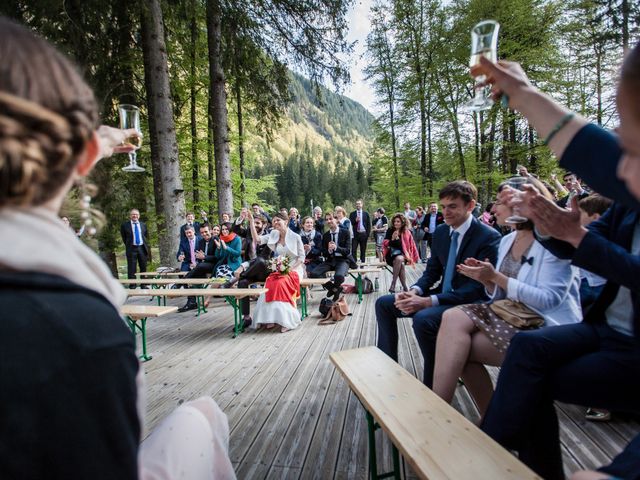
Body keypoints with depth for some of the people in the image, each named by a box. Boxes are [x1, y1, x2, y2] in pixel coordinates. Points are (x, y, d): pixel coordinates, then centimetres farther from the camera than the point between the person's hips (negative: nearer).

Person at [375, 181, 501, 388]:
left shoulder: (489, 237, -18)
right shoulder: (441, 232, 4)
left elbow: (478, 288, -22)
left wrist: (428, 301, -30)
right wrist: (414, 291, -13)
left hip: (469, 302, -8)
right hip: (442, 295, 8)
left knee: (423, 318, -34)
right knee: (384, 304, 3)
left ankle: (434, 384, -11)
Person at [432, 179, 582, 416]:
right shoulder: (507, 241, 13)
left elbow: (549, 300, -19)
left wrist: (496, 277, -21)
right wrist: (486, 279, -6)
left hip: (545, 326, -7)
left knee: (457, 346, -21)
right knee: (453, 318, -20)